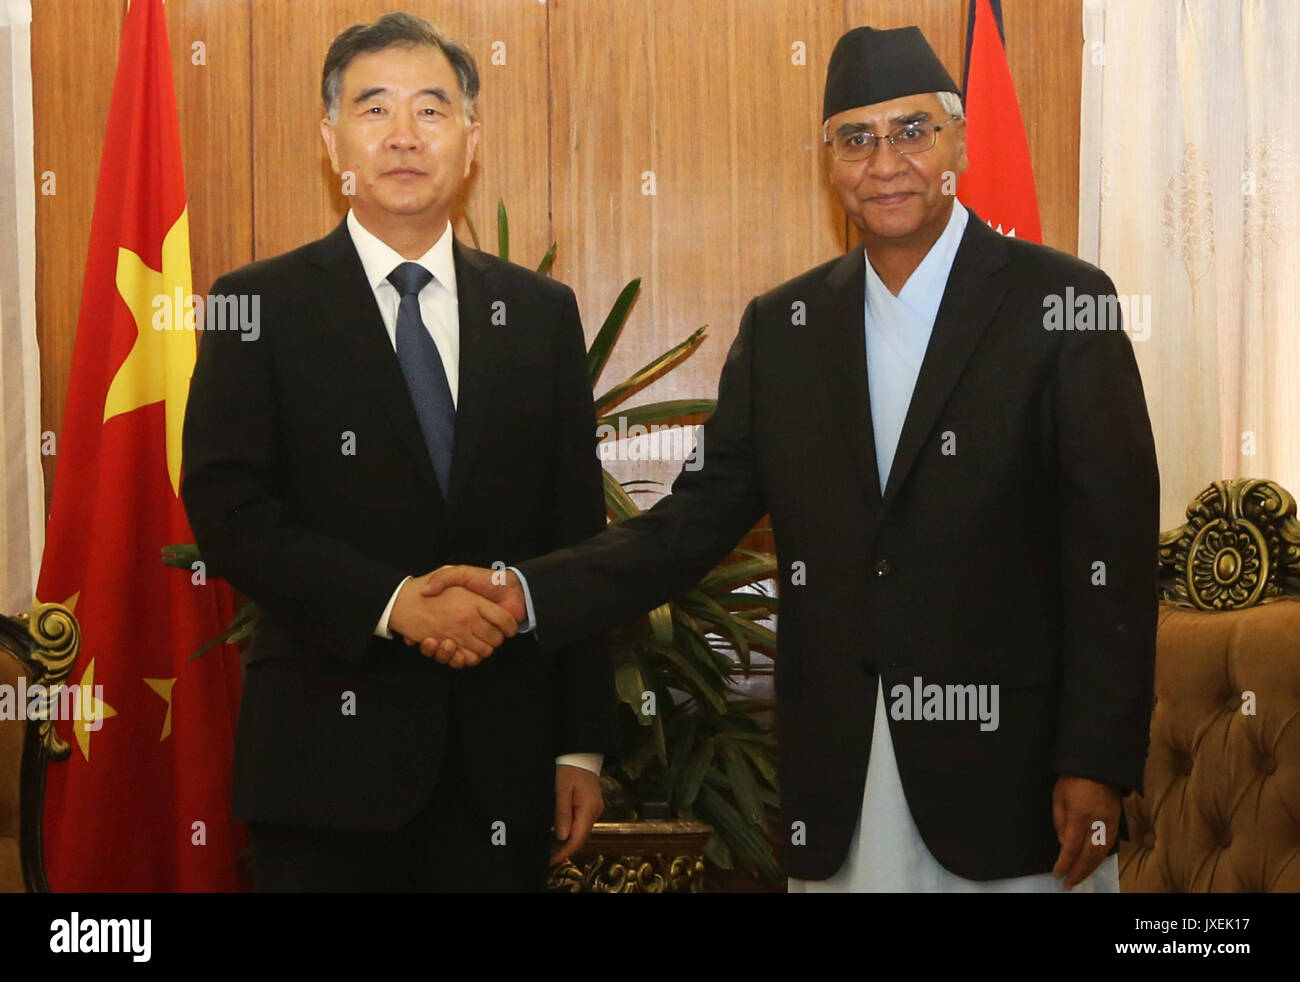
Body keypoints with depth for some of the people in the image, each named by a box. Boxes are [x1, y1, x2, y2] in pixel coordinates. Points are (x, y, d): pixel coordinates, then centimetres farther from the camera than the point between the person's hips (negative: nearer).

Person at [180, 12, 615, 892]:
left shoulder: (541, 314, 8)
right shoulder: (262, 306, 0)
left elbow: (576, 538, 7)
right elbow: (227, 513, -8)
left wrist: (582, 746, 4)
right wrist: (392, 602, -19)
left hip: (501, 758, 3)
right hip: (331, 749, -2)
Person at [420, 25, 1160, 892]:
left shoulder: (1060, 302, -4)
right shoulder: (782, 327, 10)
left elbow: (1114, 552, -7)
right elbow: (700, 516, 7)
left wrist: (1098, 764, -12)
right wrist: (525, 595, -6)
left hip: (1012, 767, -3)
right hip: (838, 787, 4)